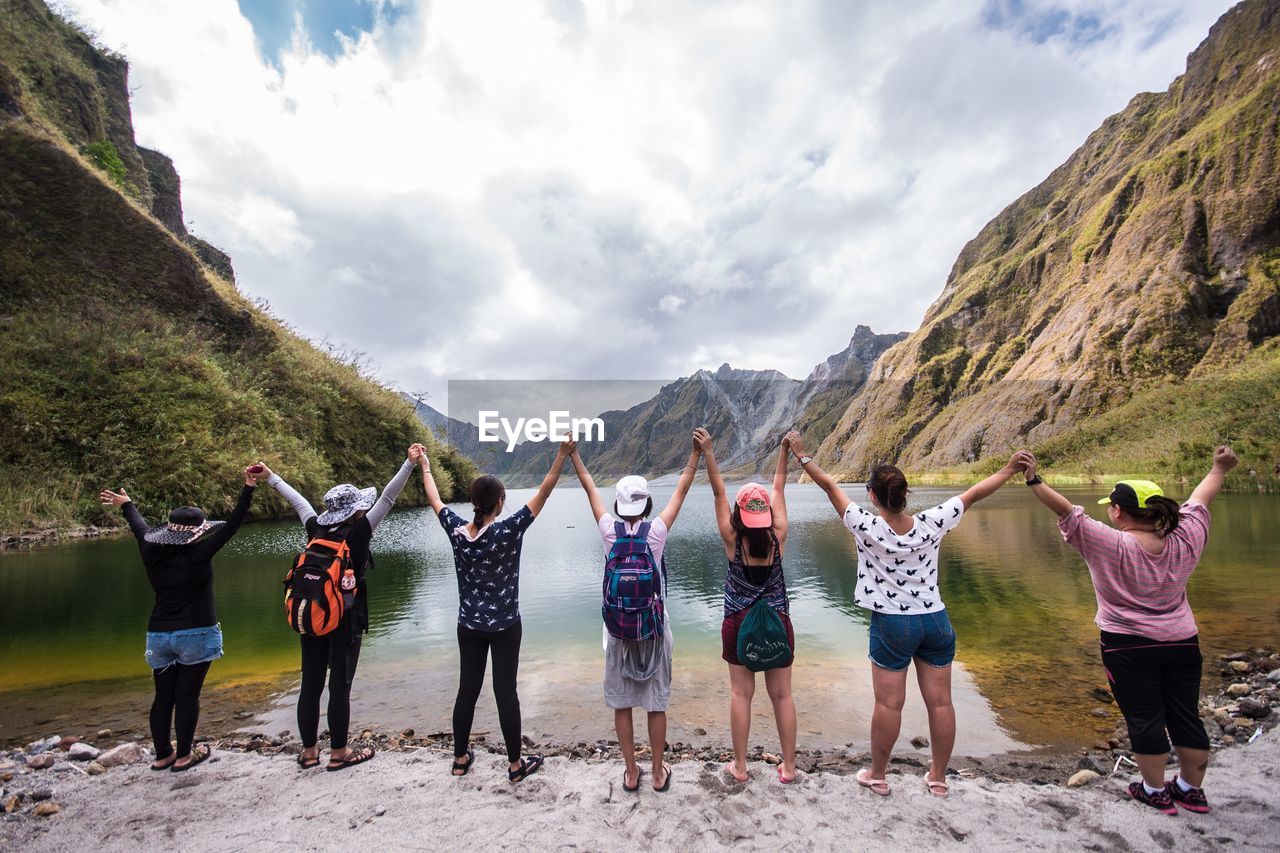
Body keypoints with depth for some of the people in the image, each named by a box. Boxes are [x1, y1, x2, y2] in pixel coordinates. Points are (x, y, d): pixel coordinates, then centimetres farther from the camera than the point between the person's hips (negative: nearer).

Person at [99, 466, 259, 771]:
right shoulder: (197, 554, -16)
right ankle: (184, 755, 14)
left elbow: (141, 528, 20)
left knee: (163, 696, 14)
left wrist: (126, 504, 39)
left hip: (159, 634, 6)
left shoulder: (151, 552, 0)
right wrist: (249, 488, -22)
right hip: (196, 633, -6)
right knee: (187, 694, 3)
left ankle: (163, 754, 25)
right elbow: (231, 525, -21)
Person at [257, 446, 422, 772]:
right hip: (346, 619, -5)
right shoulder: (358, 532, -15)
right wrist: (410, 463, -20)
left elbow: (297, 500, 11)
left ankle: (309, 751, 26)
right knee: (340, 686, 5)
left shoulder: (316, 530, -1)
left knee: (310, 685, 12)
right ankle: (338, 753, 16)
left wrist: (270, 476, 24)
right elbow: (387, 498, -19)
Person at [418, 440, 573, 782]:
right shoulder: (509, 531, -20)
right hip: (504, 627, -4)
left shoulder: (456, 530, -9)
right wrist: (562, 456, -22)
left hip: (469, 626, 4)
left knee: (467, 689, 15)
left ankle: (460, 758, 31)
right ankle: (516, 764, 18)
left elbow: (435, 500, 7)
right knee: (505, 691, 5)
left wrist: (425, 466, 21)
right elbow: (543, 493, -21)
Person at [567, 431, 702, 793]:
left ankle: (631, 773, 25)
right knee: (656, 704, 12)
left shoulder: (610, 529, -9)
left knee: (622, 704, 13)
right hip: (654, 627, -1)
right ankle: (658, 773, 25)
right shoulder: (656, 531, -13)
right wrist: (697, 452, 0)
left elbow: (589, 486, 1)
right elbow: (682, 487, -6)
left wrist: (573, 453, 11)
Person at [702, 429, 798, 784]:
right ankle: (789, 767, 22)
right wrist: (784, 450, 3)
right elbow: (779, 488, -3)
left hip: (738, 623, -1)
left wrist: (707, 453, -13)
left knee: (741, 693, 9)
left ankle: (739, 766, 19)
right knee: (782, 695, 11)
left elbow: (719, 492, -12)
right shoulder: (778, 538, -11)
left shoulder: (732, 540, -14)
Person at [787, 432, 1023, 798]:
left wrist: (803, 456, -1)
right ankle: (939, 778, 28)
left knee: (889, 704, 6)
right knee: (940, 702, 12)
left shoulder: (867, 527, -17)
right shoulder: (931, 523, -10)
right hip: (935, 620, 4)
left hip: (891, 624, -3)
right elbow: (974, 493, 1)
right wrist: (1009, 469, 12)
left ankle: (877, 776, 22)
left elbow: (830, 486, -10)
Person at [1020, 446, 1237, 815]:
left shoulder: (1112, 546, -21)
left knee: (1145, 719, 8)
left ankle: (1155, 791, 22)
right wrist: (1219, 469, 26)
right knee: (1185, 716, 17)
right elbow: (1199, 501, 11)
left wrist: (1034, 481, -24)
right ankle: (1191, 789, 34)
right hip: (1182, 645, 6)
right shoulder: (1184, 542, -4)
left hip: (1130, 648, -5)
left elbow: (1069, 513, -25)